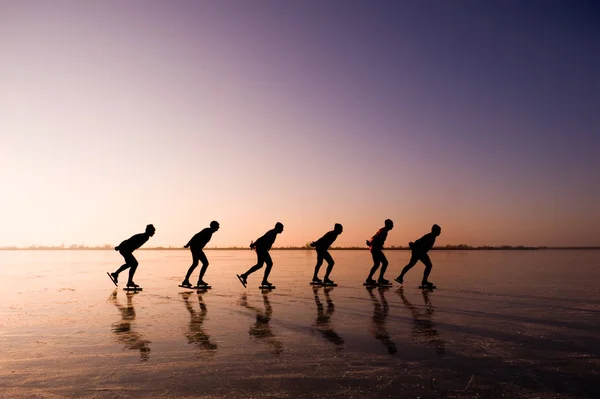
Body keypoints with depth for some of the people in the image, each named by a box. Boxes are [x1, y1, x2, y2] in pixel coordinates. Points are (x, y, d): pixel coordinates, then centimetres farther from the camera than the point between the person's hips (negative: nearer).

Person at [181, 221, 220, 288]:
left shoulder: (210, 232, 17)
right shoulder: (207, 231, -12)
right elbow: (196, 236, -20)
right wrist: (188, 244, -23)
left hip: (198, 249, 10)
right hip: (195, 247, -10)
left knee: (205, 263, 6)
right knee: (195, 263, -21)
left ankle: (200, 280, 5)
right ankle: (186, 280, -23)